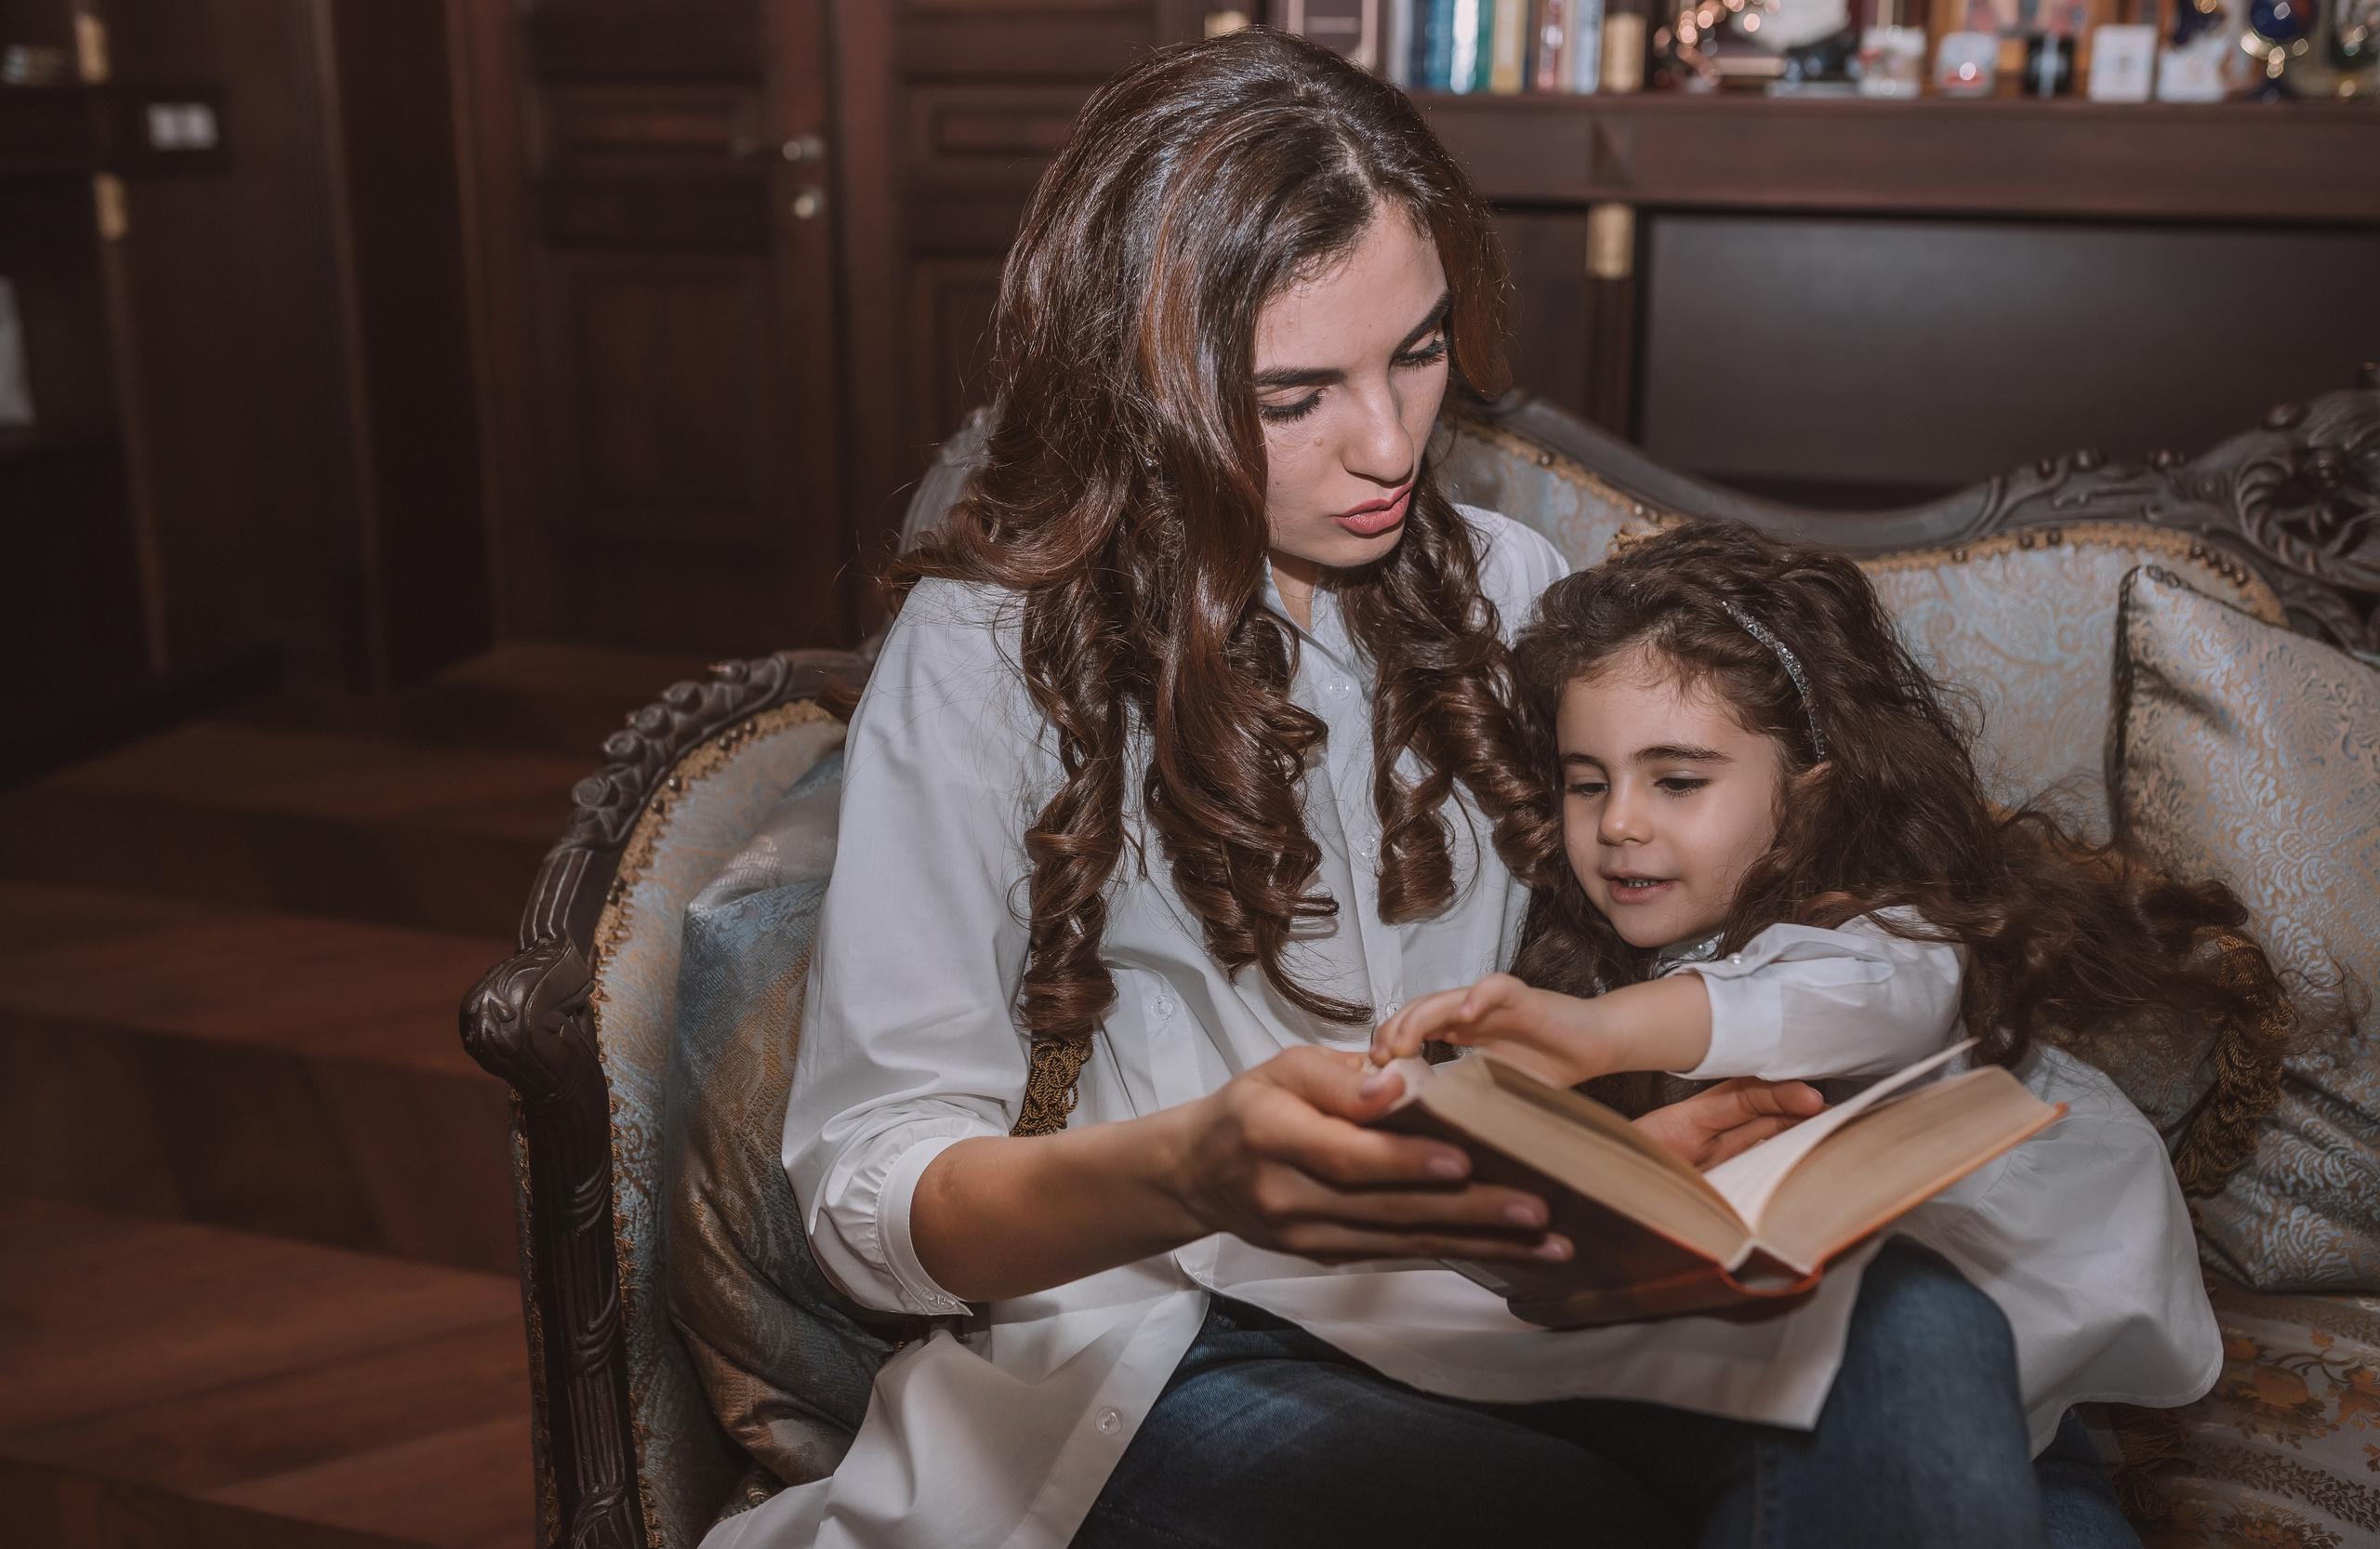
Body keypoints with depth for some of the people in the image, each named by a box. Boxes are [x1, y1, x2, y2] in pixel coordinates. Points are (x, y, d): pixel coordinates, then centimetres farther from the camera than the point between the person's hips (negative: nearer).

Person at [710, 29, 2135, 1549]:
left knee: (1921, 1333, -26)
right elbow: (870, 1183, -12)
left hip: (1489, 1271, 5)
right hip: (1153, 1341, -4)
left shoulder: (1507, 588, 10)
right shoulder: (990, 651, -6)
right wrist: (1198, 1172, -33)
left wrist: (1715, 1098, -11)